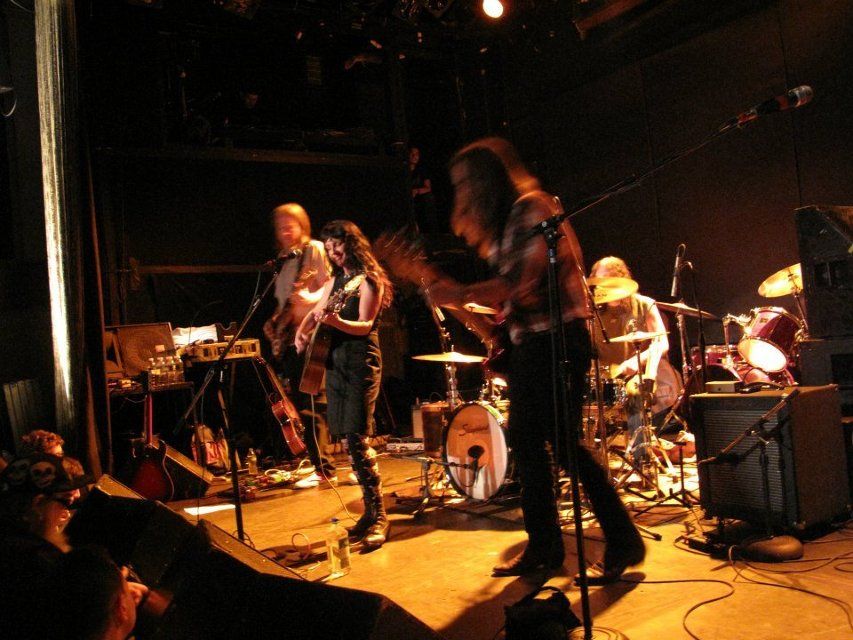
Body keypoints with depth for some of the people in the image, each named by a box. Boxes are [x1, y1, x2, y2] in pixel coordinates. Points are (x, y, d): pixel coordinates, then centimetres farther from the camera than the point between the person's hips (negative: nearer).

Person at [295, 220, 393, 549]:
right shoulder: (335, 281, 18)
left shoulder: (368, 280, -5)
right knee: (349, 440, 8)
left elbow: (365, 326, -14)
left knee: (357, 438, -14)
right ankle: (370, 512, 16)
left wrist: (337, 322, -31)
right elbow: (314, 313, 24)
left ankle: (378, 517, -8)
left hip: (361, 363, -8)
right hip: (335, 361, 8)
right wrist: (302, 331, 4)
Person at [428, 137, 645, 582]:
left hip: (557, 337, -10)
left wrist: (459, 294, -19)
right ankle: (544, 545, 20)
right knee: (527, 442, 10)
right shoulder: (503, 219, 17)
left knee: (563, 444, -8)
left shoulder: (532, 208, -11)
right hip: (528, 342, 10)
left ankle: (623, 542, 5)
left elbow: (521, 282, -21)